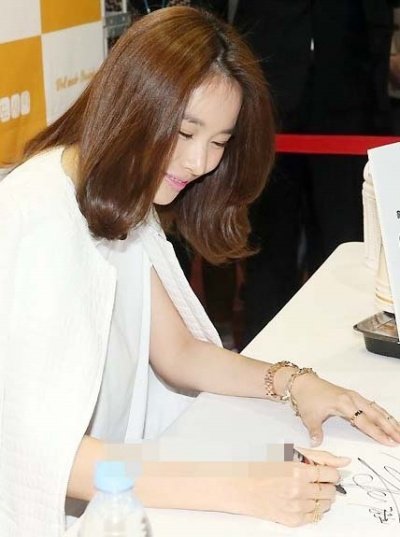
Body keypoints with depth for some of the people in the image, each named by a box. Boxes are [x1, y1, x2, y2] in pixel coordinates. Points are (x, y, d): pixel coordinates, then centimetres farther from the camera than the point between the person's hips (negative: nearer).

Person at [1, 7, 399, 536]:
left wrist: (292, 381, -7)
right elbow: (50, 454, -26)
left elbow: (177, 353, 8)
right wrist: (241, 492, -29)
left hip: (107, 468, 8)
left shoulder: (122, 203, 4)